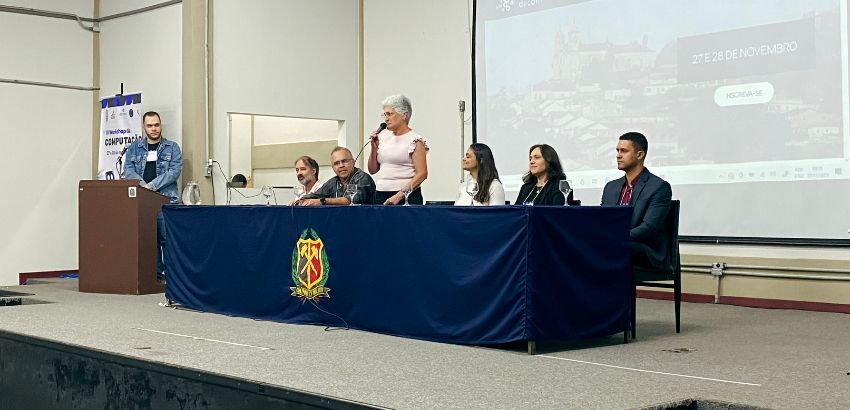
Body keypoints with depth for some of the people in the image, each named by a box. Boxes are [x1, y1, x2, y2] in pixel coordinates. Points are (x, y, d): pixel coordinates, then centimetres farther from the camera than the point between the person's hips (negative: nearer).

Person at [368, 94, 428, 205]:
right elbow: (373, 170, 17)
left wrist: (399, 195, -18)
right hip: (381, 195, 5)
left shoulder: (415, 140, -4)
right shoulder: (383, 137, 13)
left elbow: (422, 174, -12)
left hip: (406, 196, -5)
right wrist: (374, 148, 2)